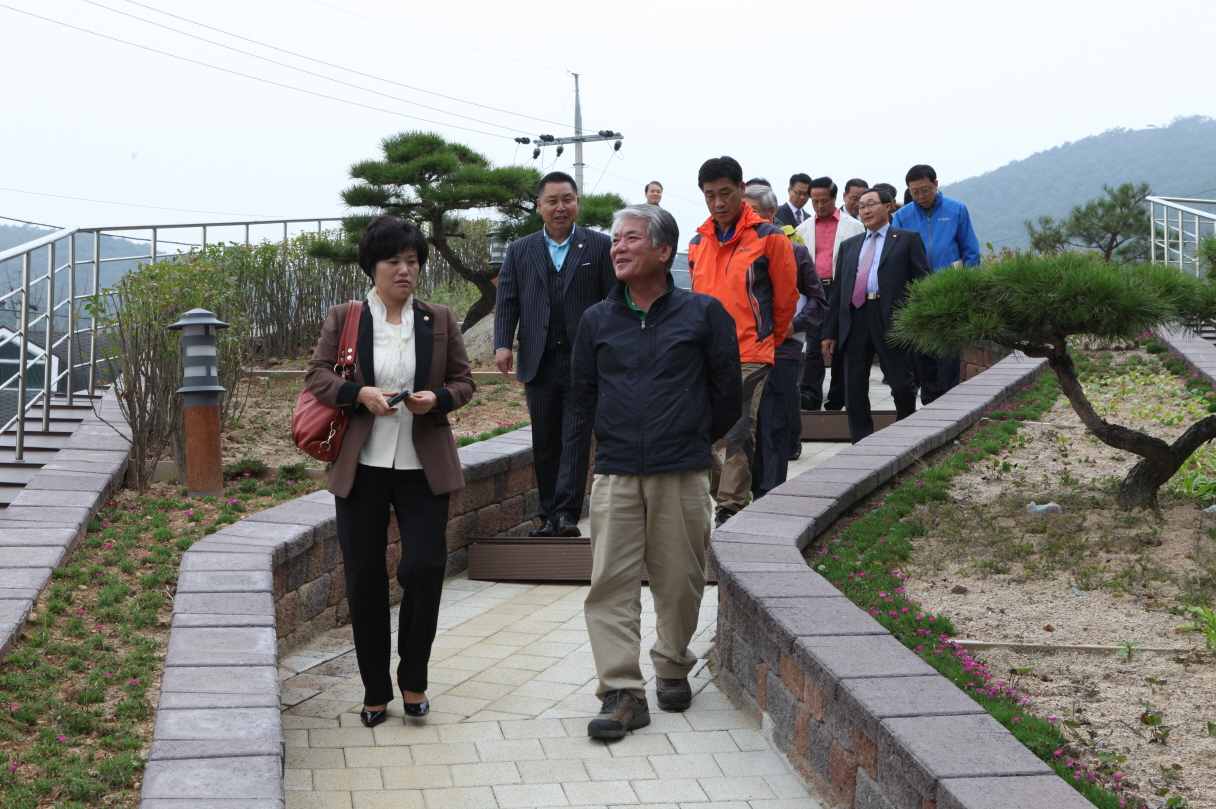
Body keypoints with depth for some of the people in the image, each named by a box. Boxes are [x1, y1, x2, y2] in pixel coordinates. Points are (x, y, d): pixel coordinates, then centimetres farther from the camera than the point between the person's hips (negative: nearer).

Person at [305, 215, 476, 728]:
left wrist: (437, 399, -12)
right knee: (363, 575, 3)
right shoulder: (343, 319, 4)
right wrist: (360, 394, -17)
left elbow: (464, 382, 9)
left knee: (424, 565, -10)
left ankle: (413, 676, 13)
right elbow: (317, 377, 1)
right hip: (361, 465, 0)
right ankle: (375, 689, 18)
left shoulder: (440, 320, 6)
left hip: (424, 465, 0)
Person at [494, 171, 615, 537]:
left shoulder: (599, 246, 5)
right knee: (544, 445, 7)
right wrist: (503, 344, -7)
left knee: (576, 439, -7)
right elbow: (507, 301, 8)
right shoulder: (519, 251, 13)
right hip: (539, 364, 3)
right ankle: (548, 515, 16)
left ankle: (567, 514, -6)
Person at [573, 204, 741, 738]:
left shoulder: (702, 313, 1)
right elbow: (584, 390, 20)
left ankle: (673, 669, 28)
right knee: (610, 583, -6)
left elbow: (727, 388, 8)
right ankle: (623, 692, -2)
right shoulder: (597, 320, 9)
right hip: (616, 473, 2)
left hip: (681, 473, -2)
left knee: (679, 580, 7)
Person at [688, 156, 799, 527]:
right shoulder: (698, 242, 12)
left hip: (749, 356, -5)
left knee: (738, 434, -7)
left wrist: (771, 338, 12)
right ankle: (719, 497, 18)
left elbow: (786, 295, 4)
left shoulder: (768, 238, -4)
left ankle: (731, 510, -3)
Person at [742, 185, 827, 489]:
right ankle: (757, 491, 16)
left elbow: (817, 300, 8)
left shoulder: (794, 251, 5)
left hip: (781, 351, -3)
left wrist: (794, 325, -7)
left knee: (774, 425, -5)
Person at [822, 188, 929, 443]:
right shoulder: (849, 245, 22)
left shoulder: (908, 239, 9)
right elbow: (837, 290, 19)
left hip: (892, 321, -4)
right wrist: (830, 333, 13)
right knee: (854, 392, 2)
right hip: (854, 322, 4)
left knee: (902, 386, -2)